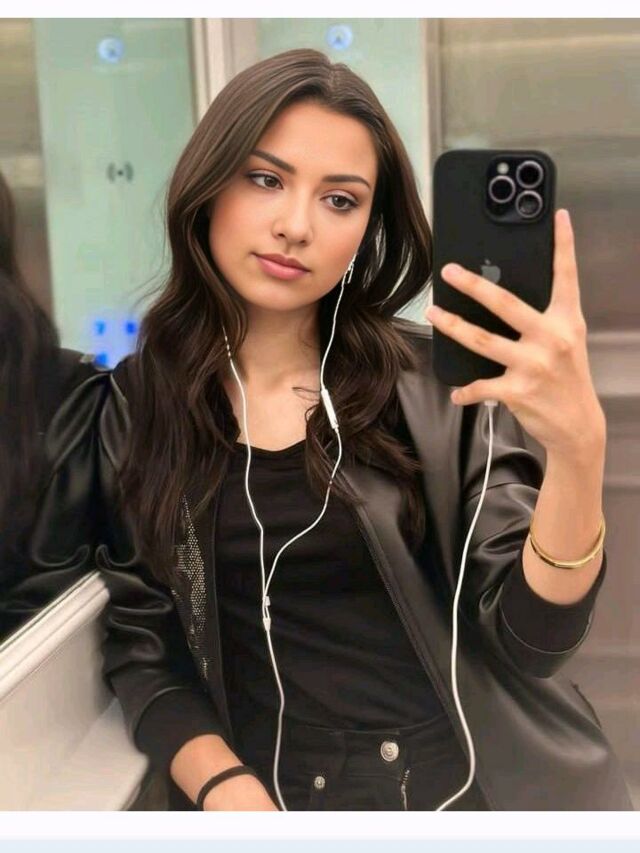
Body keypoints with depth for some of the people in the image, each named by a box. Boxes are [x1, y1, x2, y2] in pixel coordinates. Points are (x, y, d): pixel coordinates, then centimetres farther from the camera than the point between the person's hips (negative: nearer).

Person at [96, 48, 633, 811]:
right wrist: (225, 787, -13)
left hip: (479, 778, 0)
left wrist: (577, 446, -25)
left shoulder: (435, 382, -4)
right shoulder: (140, 401, 0)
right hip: (274, 796, 0)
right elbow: (139, 646, 4)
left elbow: (529, 640, -9)